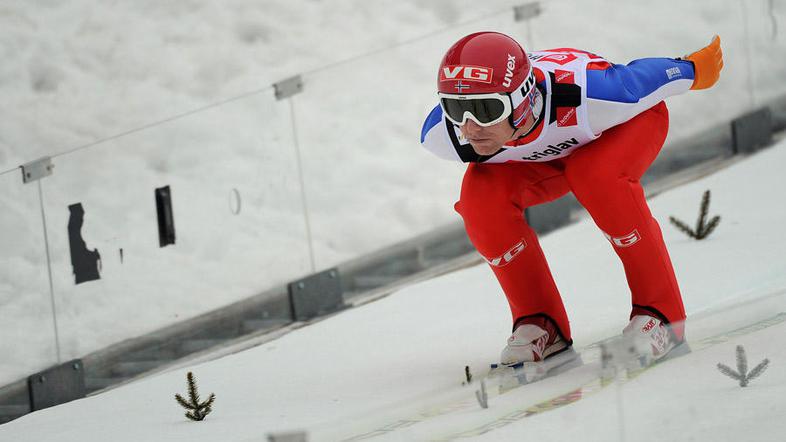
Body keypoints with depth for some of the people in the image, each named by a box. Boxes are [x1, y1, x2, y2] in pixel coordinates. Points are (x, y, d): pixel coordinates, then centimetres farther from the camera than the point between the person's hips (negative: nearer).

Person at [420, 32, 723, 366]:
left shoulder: (582, 100, -45)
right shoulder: (440, 135, -32)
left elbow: (645, 76, -24)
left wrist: (694, 70, -4)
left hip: (628, 122, -3)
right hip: (544, 152, 4)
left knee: (599, 178, -35)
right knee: (481, 198, -23)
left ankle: (659, 311, -20)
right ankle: (541, 325, -5)